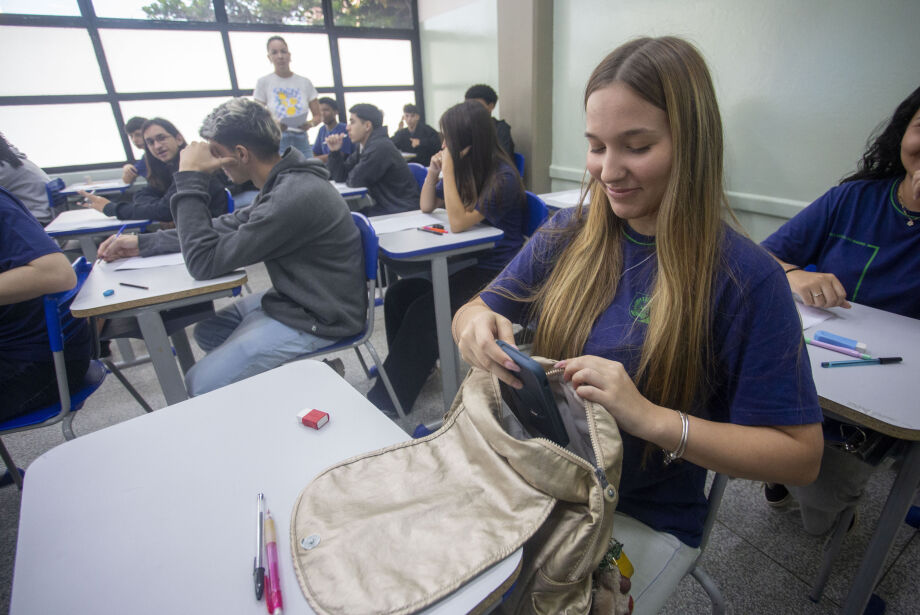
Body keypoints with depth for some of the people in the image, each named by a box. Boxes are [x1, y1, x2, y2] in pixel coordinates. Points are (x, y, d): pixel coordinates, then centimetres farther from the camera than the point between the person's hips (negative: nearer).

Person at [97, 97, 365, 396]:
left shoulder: (295, 197, -28)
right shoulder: (285, 181, 3)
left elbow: (205, 262, -20)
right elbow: (228, 226, 15)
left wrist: (190, 179, -14)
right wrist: (143, 242, 14)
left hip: (316, 319, -9)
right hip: (294, 298, 10)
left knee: (201, 384, -7)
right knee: (207, 332, 20)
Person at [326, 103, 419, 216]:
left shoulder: (381, 147, -19)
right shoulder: (363, 147, 11)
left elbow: (355, 181, -15)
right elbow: (340, 177, 13)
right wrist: (334, 152, 1)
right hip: (385, 206, 8)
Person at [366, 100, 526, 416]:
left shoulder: (502, 178, -17)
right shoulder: (465, 169, 8)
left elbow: (458, 222, -24)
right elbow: (426, 206, 15)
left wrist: (449, 168, -22)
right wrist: (434, 170, -1)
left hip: (494, 274, -8)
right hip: (465, 262, 8)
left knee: (423, 310, -22)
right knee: (398, 294, -8)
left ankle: (390, 400, -9)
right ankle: (410, 367, 7)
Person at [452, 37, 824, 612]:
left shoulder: (746, 278, -15)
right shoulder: (567, 235, -4)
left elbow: (801, 456, -12)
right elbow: (474, 311, 3)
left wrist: (650, 416, -26)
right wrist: (476, 323, -21)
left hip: (644, 517, -2)